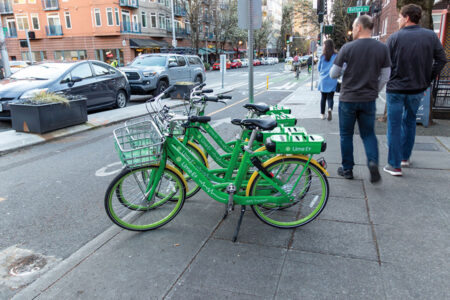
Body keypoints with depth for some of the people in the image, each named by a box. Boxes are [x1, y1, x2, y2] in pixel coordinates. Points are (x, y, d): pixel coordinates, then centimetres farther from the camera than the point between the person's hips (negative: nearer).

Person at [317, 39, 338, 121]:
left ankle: (322, 114, 18)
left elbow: (318, 68, 5)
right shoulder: (336, 56, -6)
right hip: (332, 81, -1)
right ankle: (330, 109, -24)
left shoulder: (322, 57, -3)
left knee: (323, 98, 13)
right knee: (330, 97, 4)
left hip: (323, 80, 1)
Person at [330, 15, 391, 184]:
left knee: (346, 135, 11)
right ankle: (373, 161, -8)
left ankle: (347, 169, 17)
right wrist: (374, 92, 17)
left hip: (348, 99, -2)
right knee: (368, 133, 15)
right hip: (369, 99, 3)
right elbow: (385, 76, 4)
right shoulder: (382, 48, 0)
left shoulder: (347, 48, -9)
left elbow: (333, 74, -5)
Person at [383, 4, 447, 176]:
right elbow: (441, 60, 2)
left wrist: (388, 81, 7)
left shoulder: (395, 38, -9)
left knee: (394, 126, 3)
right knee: (410, 121, 22)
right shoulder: (431, 36, 2)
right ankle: (405, 157, 32)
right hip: (417, 89, 4)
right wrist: (427, 80, 9)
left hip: (396, 89, -4)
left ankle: (394, 165, 5)